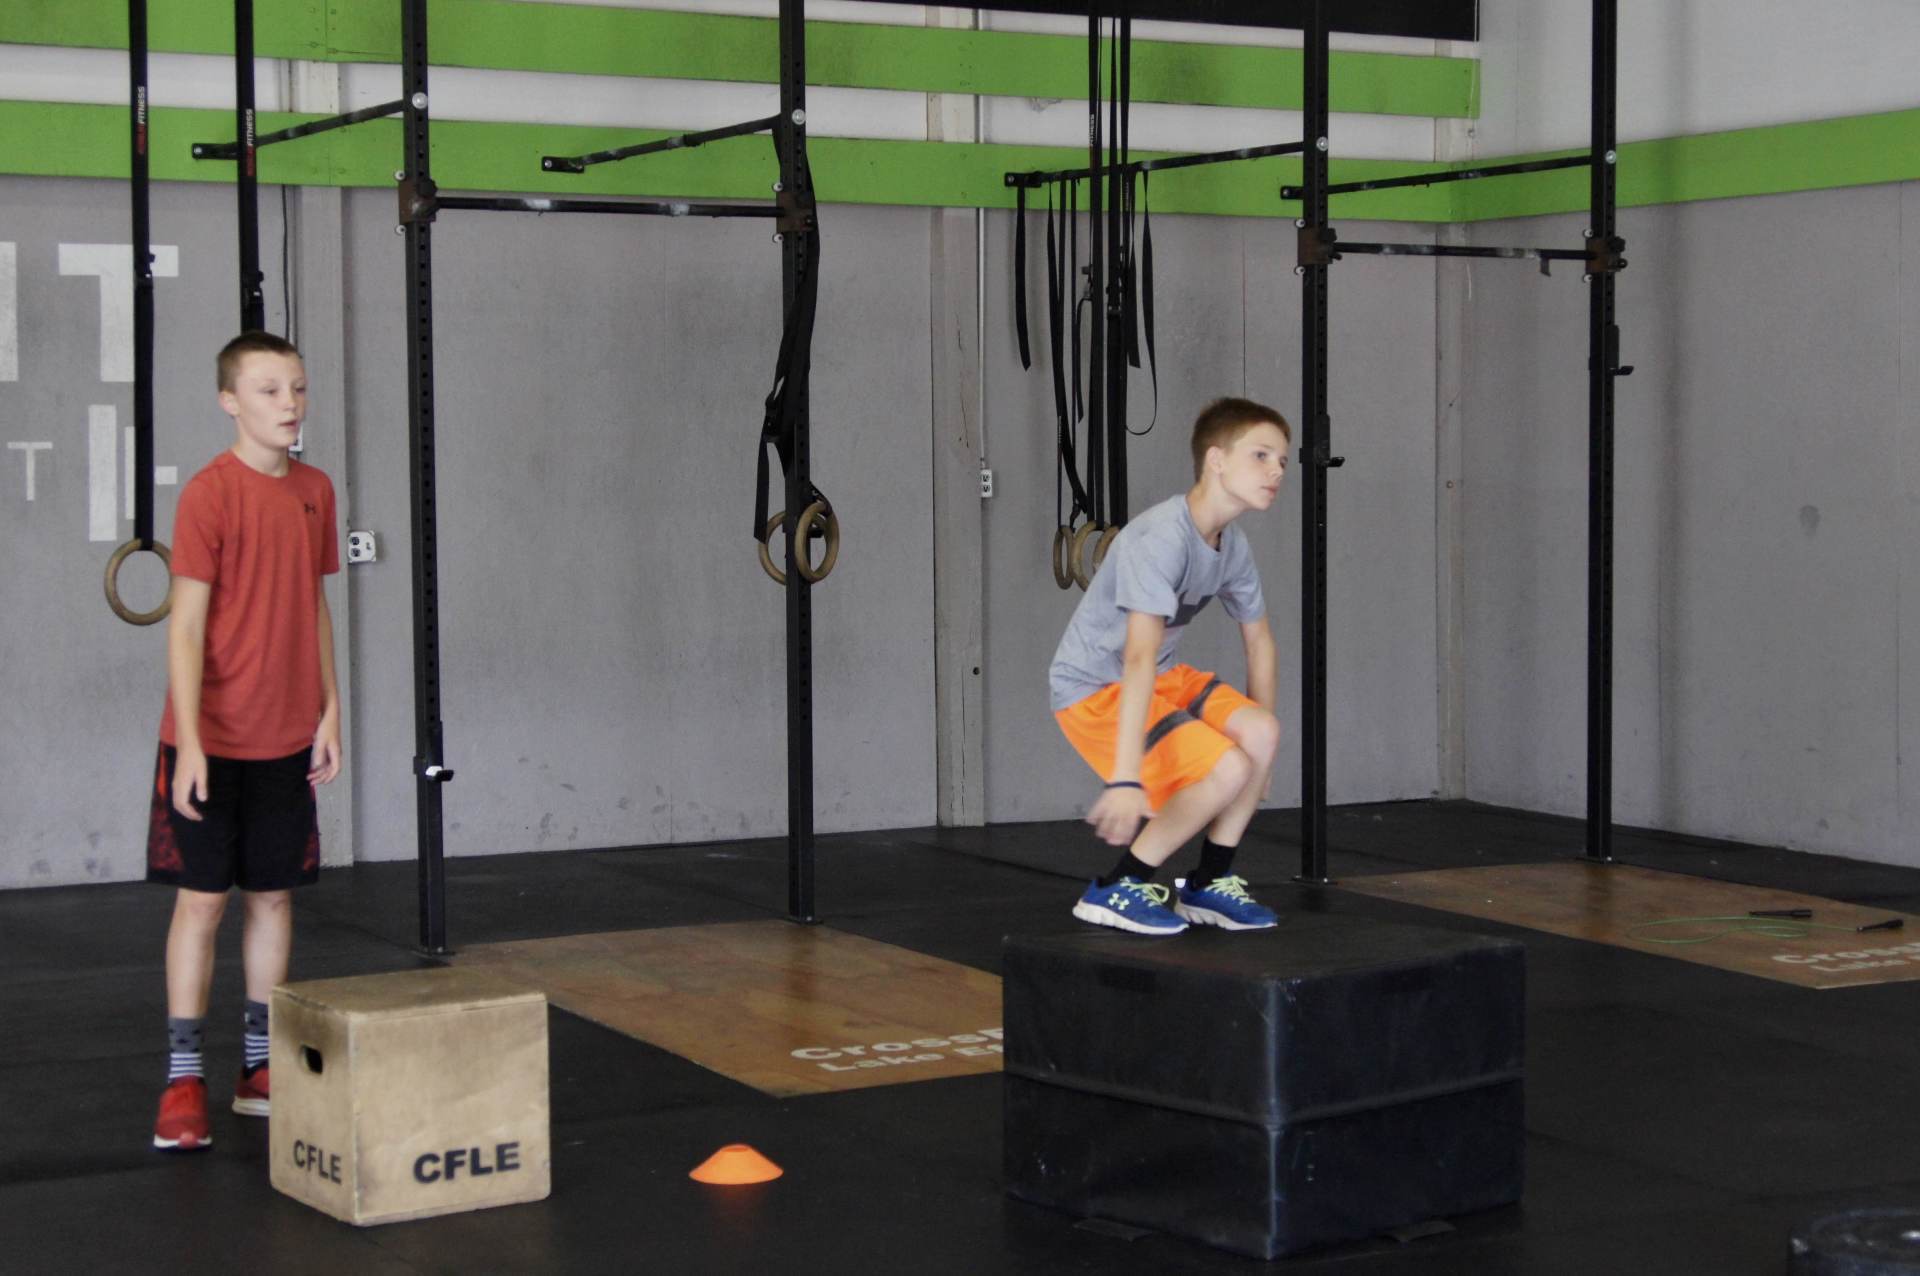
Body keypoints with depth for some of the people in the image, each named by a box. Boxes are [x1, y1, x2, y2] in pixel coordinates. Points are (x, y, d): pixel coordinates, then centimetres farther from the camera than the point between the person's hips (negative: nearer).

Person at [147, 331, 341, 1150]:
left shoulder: (314, 491, 6)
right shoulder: (210, 494, -13)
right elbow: (186, 626, -15)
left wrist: (329, 712, 10)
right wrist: (190, 742, -19)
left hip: (287, 739, 6)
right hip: (212, 740, -6)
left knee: (274, 896, 10)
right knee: (202, 898, -1)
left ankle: (260, 1069, 19)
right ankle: (184, 1081, 6)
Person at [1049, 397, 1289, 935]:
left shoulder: (1232, 546, 0)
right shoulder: (1161, 538, -28)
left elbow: (1258, 639, 15)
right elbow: (1139, 657, -37)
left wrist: (1259, 738, 14)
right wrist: (1126, 779, -43)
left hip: (1159, 679, 8)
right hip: (1093, 687, -8)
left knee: (1260, 731, -12)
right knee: (1228, 769, -21)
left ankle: (1209, 884, 3)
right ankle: (1117, 889, -7)